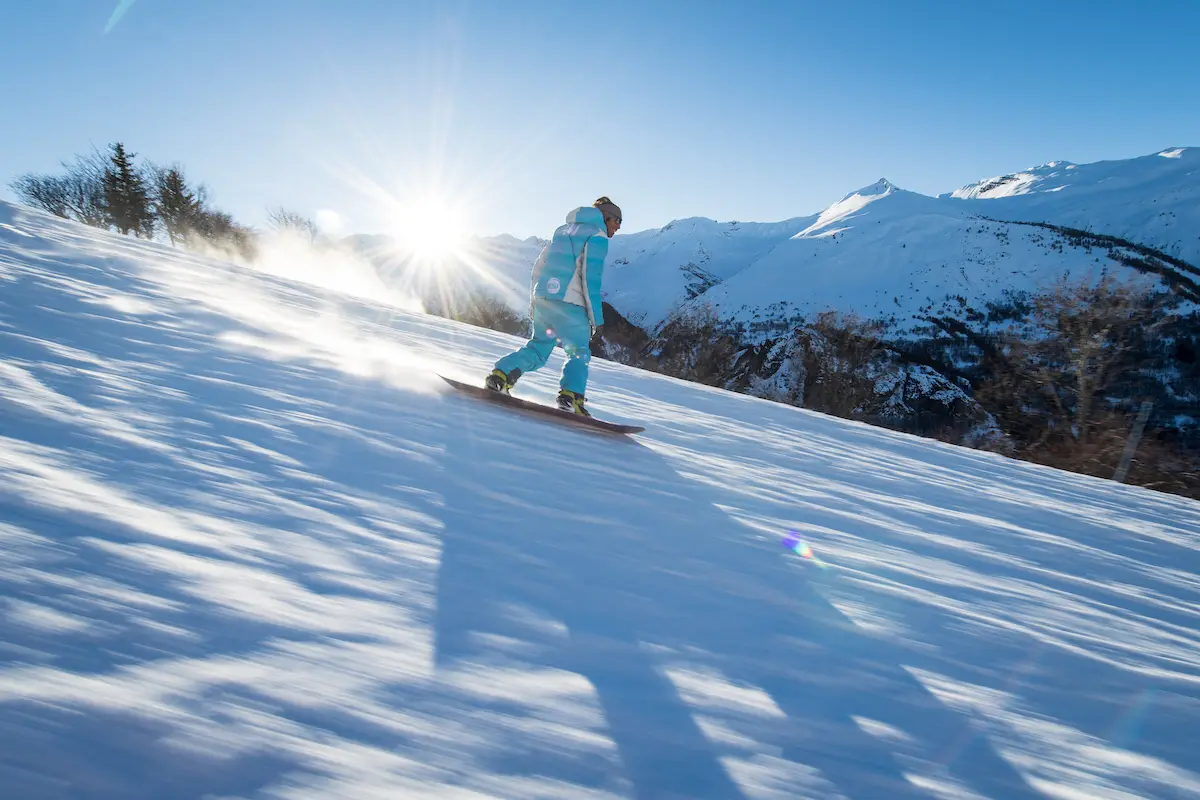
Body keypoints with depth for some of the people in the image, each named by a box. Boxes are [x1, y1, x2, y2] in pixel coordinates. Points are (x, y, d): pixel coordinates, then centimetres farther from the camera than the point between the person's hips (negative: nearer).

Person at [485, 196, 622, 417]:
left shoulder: (563, 230, 24)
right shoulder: (597, 236, 1)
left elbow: (539, 266, 21)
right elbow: (590, 277, -9)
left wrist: (533, 301, 24)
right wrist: (595, 317, -8)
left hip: (542, 300, 7)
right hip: (569, 304, -7)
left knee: (537, 348, 15)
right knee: (579, 353, 4)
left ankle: (500, 375, 1)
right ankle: (571, 396, -14)